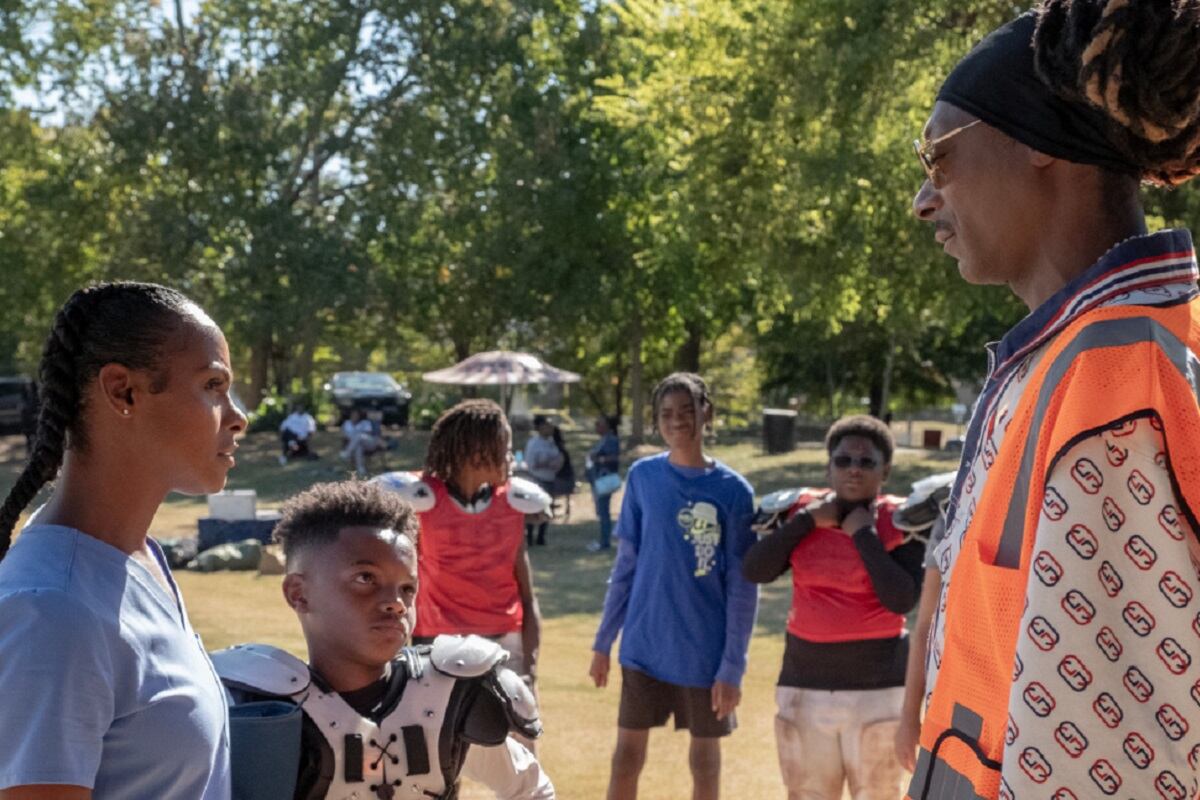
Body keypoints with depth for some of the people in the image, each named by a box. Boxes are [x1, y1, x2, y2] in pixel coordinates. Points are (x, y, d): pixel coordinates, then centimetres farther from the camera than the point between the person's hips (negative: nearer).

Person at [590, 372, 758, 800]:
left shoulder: (733, 490, -9)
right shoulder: (642, 477, -1)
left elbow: (743, 588, -7)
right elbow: (626, 564, 7)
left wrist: (732, 667, -10)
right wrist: (603, 641, 7)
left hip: (705, 653, -2)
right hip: (644, 646, 2)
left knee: (704, 760, 11)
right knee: (627, 755, 6)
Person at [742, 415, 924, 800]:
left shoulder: (900, 522, -5)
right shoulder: (803, 509, 5)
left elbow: (902, 600, -18)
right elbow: (754, 571, -5)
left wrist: (863, 534, -14)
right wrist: (806, 521, -10)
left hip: (877, 687, -3)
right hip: (804, 682, 4)